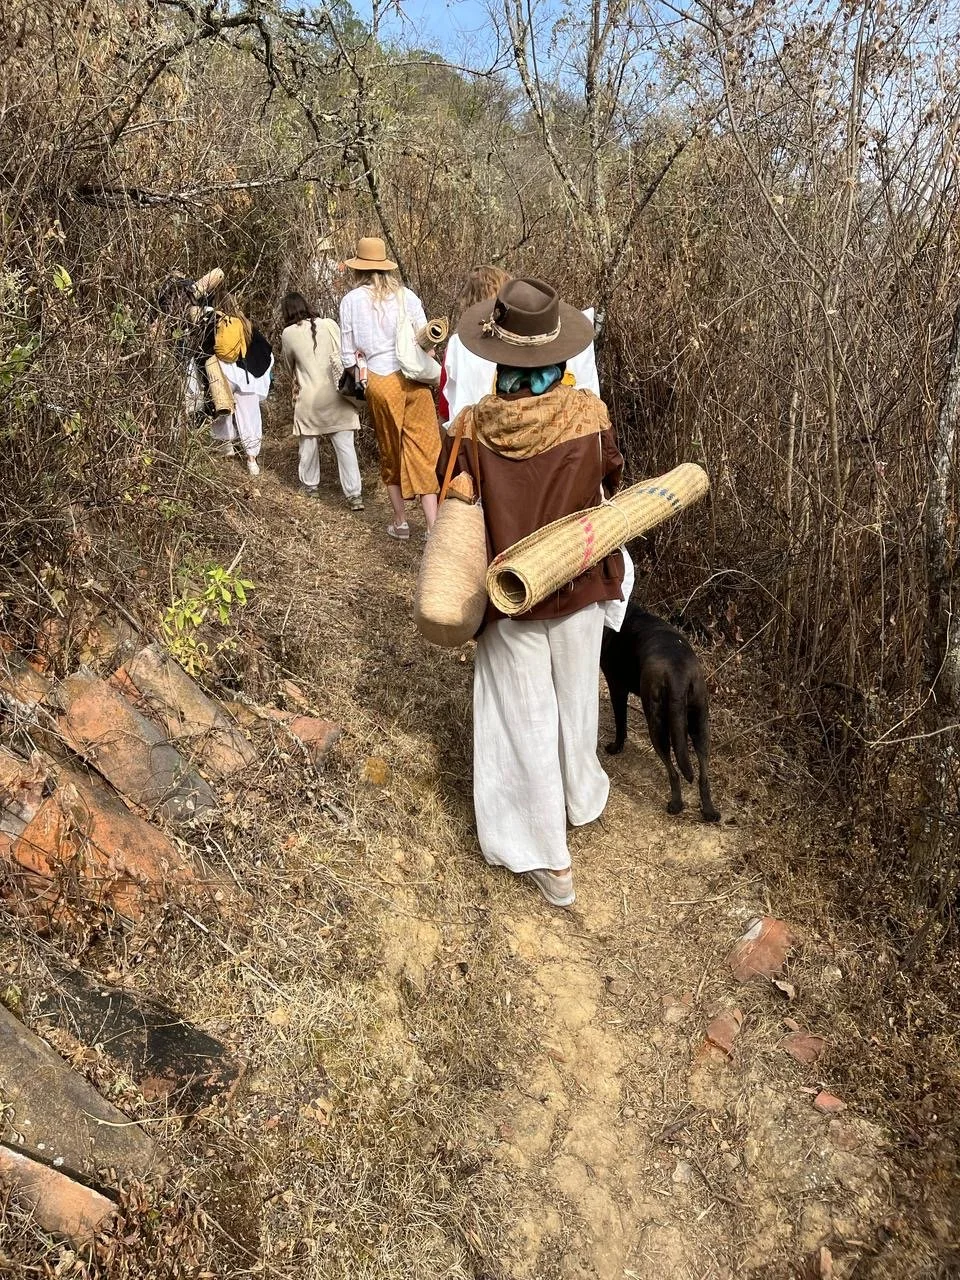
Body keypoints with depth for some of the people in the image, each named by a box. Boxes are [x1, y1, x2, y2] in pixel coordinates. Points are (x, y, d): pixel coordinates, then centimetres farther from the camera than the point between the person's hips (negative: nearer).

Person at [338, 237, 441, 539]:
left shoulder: (351, 300, 3)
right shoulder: (405, 295, 4)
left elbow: (348, 355, 5)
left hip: (379, 382, 0)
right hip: (413, 378, 0)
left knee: (390, 453, 16)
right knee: (423, 450, 1)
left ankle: (401, 523, 23)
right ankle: (433, 526, -6)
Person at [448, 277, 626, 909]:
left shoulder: (475, 426, -17)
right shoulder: (590, 413, -15)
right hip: (579, 585, 2)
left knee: (526, 718, 10)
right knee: (576, 700, 24)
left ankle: (553, 861, 18)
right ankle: (582, 796, 49)